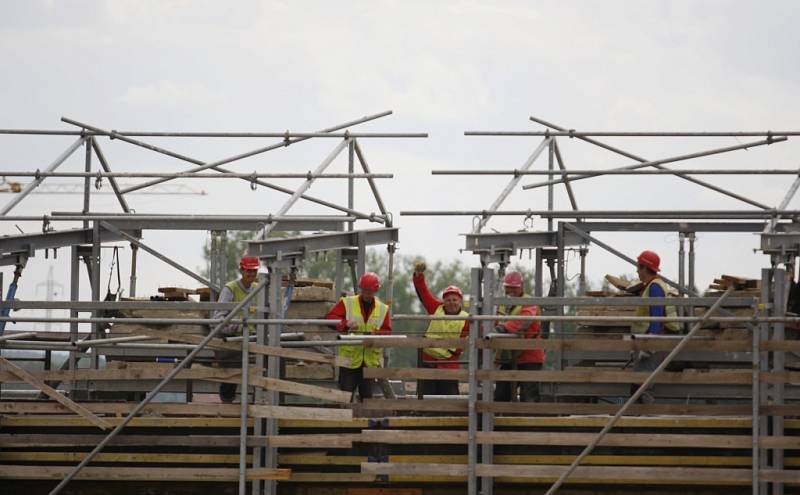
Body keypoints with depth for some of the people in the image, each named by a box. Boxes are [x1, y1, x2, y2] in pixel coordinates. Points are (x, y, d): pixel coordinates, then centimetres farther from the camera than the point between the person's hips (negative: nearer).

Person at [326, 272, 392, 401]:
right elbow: (330, 318, -10)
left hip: (371, 361, 2)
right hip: (349, 359, -2)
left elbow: (387, 332, 2)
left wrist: (376, 334, -19)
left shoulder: (382, 309, 8)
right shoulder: (346, 303, 0)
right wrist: (345, 324, -28)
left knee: (367, 396, 7)